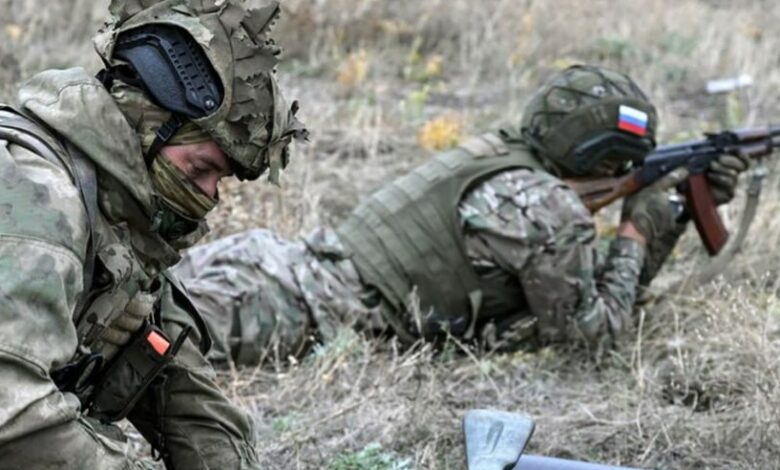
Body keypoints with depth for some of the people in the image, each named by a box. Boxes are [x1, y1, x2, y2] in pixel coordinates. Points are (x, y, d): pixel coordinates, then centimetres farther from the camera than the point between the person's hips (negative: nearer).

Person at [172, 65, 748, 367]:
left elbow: (598, 286, 29)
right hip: (304, 310, -8)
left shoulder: (504, 159, 20)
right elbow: (593, 328, 0)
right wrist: (635, 233, 10)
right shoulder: (550, 209, -10)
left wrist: (681, 212, 24)